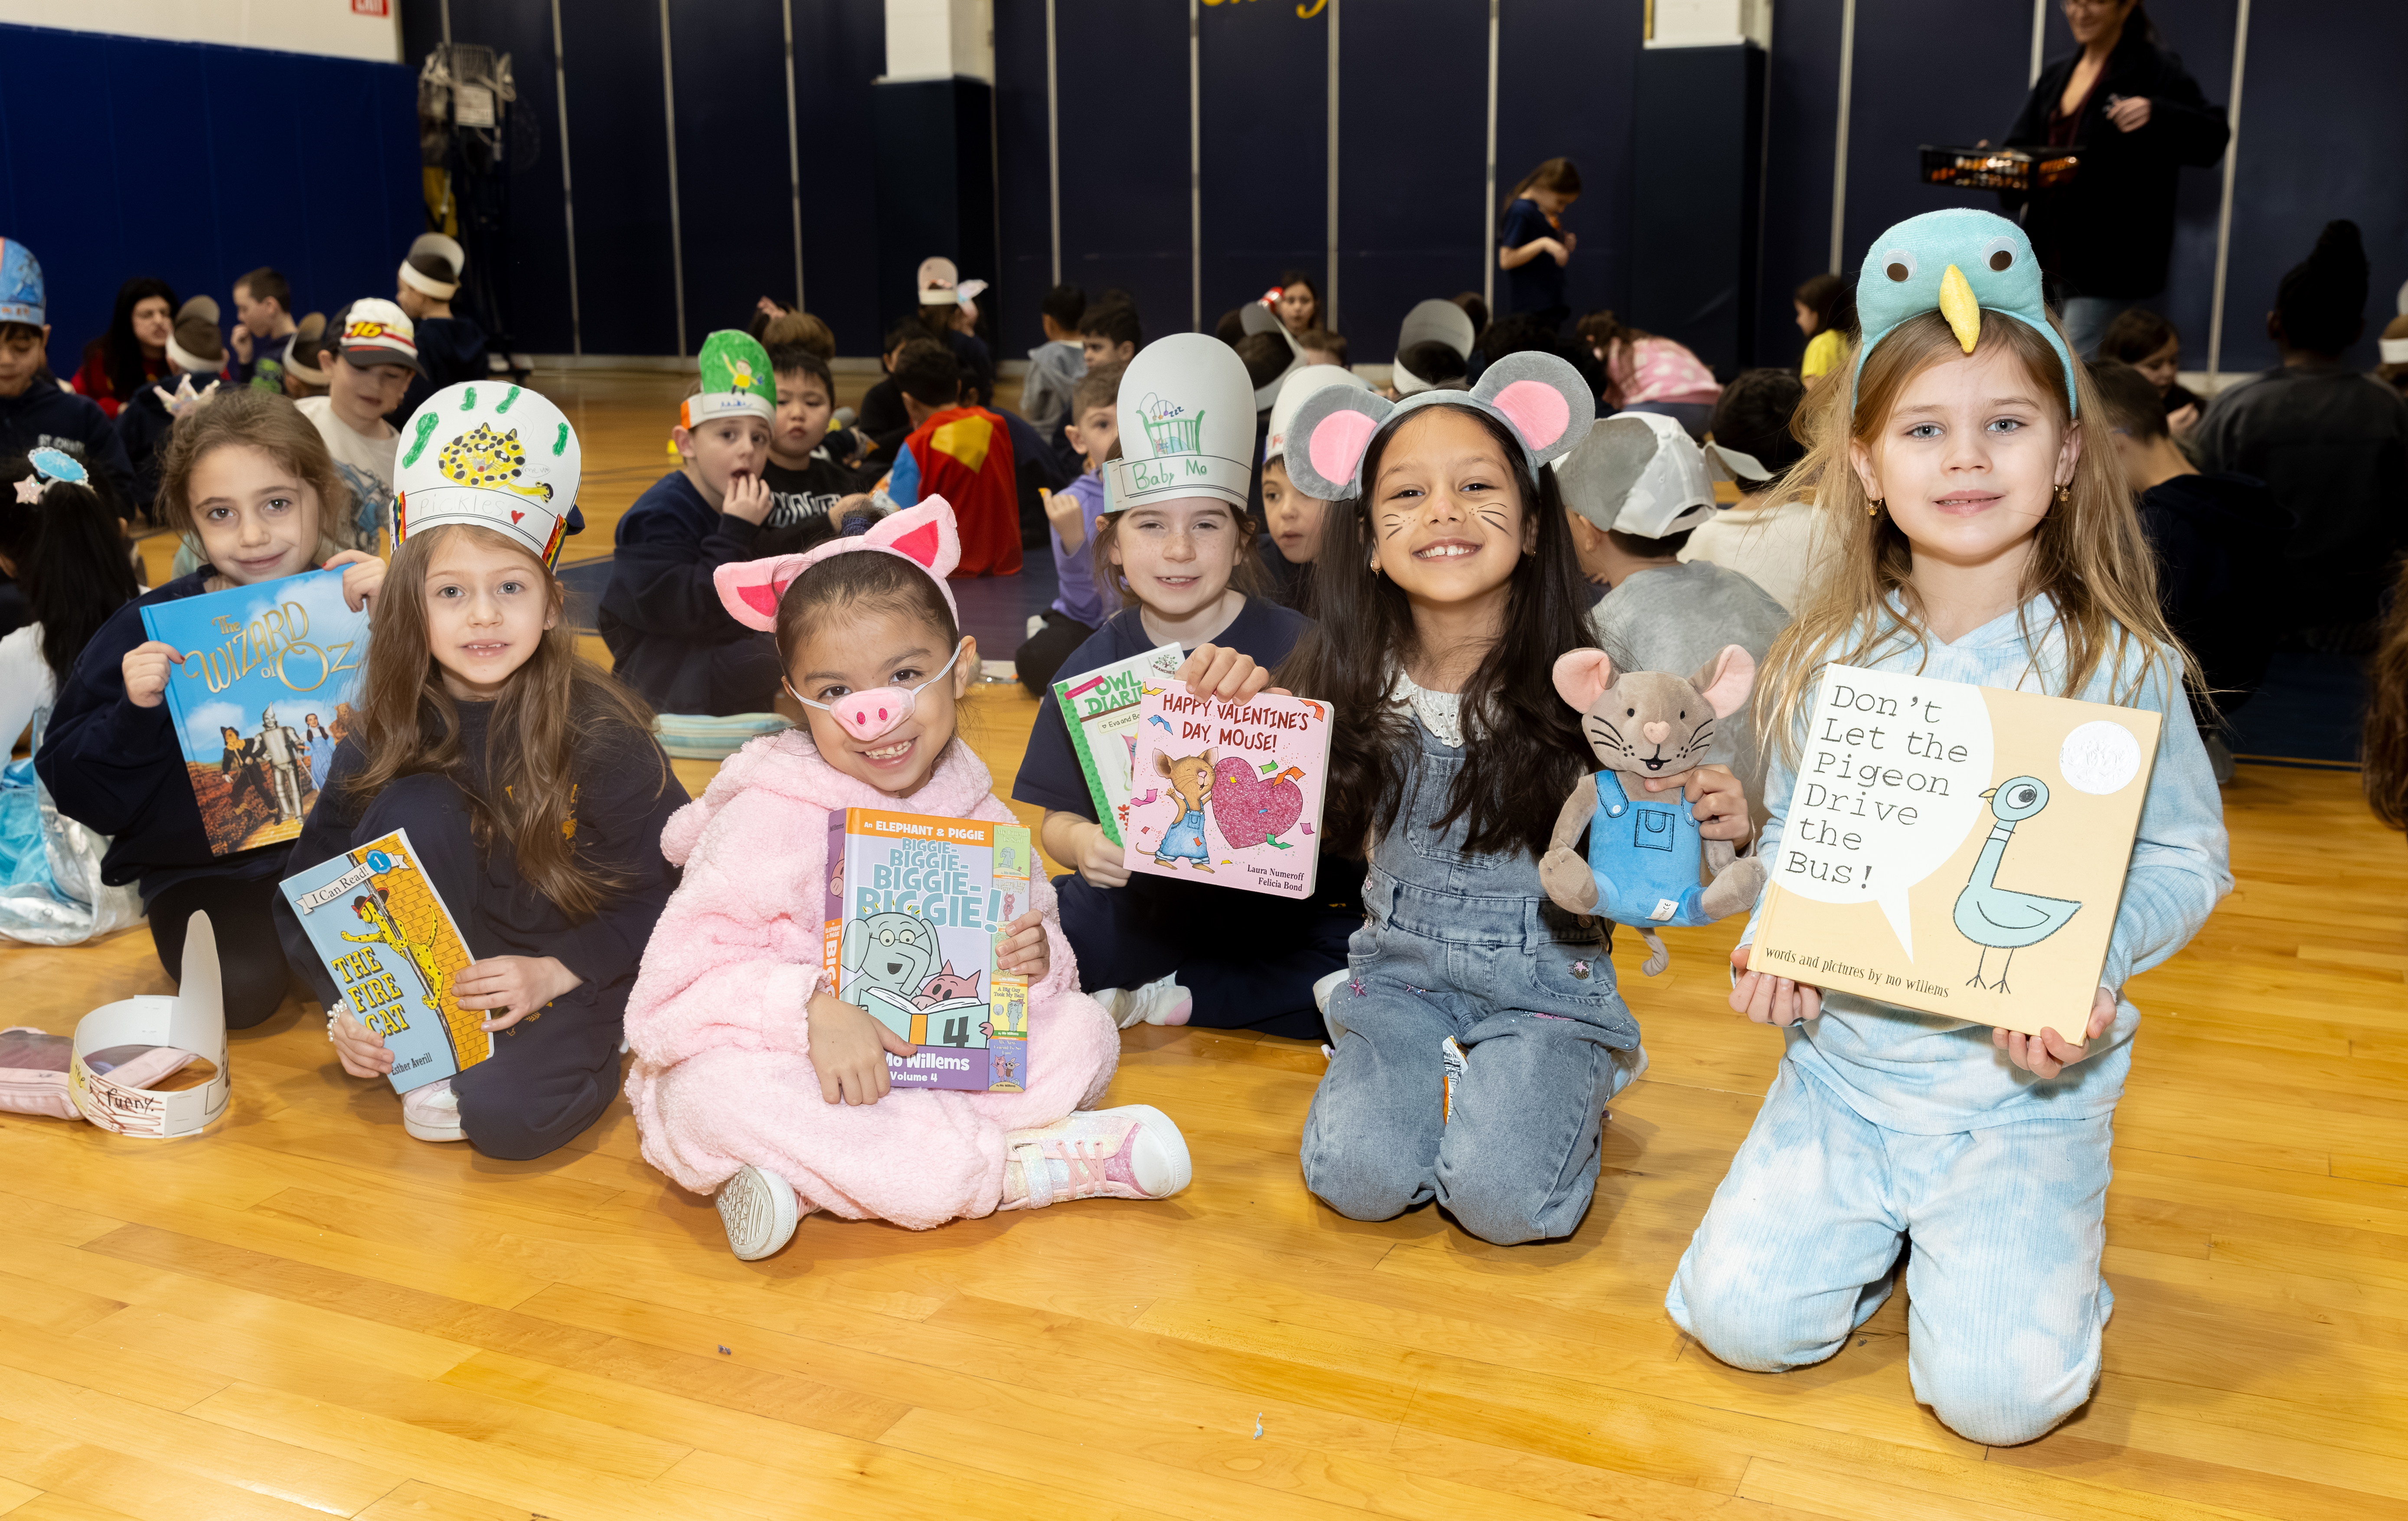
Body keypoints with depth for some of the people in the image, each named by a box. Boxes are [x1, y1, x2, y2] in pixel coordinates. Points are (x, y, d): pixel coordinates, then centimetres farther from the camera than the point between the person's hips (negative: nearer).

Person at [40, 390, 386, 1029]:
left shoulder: (360, 602, -5)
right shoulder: (153, 628, -5)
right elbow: (84, 794, -2)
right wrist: (132, 714, -21)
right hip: (203, 864, 0)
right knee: (243, 987, -24)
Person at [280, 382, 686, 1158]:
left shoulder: (599, 733, -16)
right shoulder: (384, 738, -7)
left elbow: (663, 891, -11)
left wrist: (552, 974, -20)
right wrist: (346, 1007, -15)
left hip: (575, 977, -4)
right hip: (441, 970, 4)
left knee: (506, 1115, -33)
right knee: (420, 804, -23)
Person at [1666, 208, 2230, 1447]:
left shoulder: (2118, 664, -9)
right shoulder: (1825, 664, -1)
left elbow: (2187, 858, -5)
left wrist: (2089, 965, -22)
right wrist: (1774, 944, -10)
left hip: (2026, 1086, -2)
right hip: (1846, 1059, 3)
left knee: (1997, 1392, -14)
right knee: (1741, 1317, -7)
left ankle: (2019, 1239, 19)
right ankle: (1885, 1222, 23)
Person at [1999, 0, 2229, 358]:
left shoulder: (2154, 69, -2)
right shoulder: (2055, 77, 17)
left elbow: (2214, 137, -6)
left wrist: (2157, 114, -25)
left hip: (2108, 265, -7)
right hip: (2048, 258, 7)